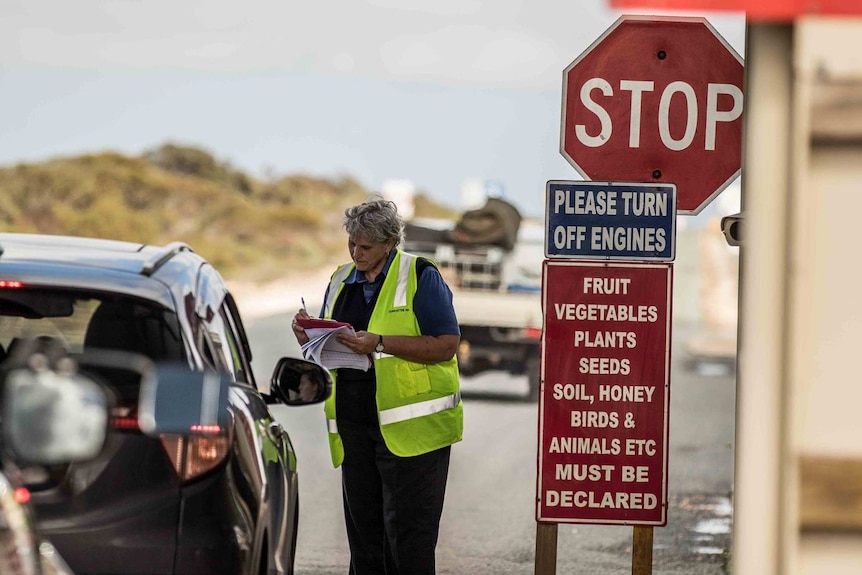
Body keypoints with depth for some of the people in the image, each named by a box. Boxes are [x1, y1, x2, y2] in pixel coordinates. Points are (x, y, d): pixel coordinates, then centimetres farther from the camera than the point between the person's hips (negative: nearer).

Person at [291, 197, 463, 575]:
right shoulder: (341, 281, 15)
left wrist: (380, 343, -19)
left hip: (411, 425, -6)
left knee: (406, 530, -8)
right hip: (354, 425, 6)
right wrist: (309, 337, -2)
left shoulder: (421, 277, -4)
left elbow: (447, 345, -12)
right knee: (362, 528, 9)